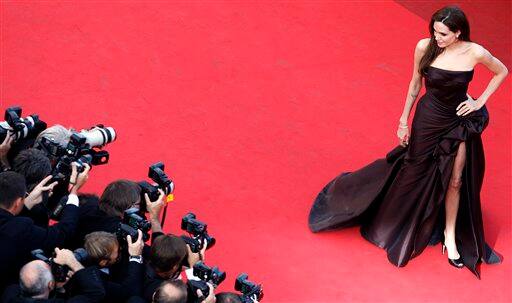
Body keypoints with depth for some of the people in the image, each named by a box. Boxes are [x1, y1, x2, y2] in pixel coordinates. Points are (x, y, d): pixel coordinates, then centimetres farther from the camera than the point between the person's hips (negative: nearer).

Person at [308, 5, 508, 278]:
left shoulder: (475, 53, -17)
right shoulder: (425, 47, -15)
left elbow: (502, 72, 3)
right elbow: (415, 84, 0)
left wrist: (480, 101, -4)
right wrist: (404, 120, 5)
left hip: (460, 122, 0)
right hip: (428, 119, 0)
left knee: (455, 181, 9)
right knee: (414, 173, 14)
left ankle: (450, 235, 25)